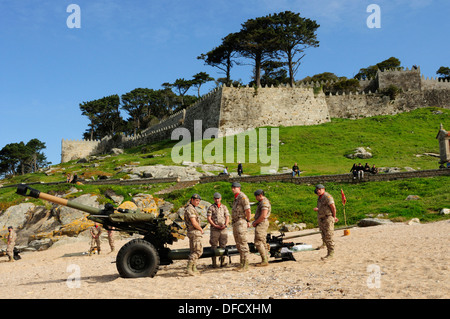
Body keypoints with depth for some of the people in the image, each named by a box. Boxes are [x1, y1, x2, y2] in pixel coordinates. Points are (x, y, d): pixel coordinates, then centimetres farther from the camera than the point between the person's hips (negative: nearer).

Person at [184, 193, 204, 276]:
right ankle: (189, 268, -14)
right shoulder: (190, 209, -16)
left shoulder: (192, 208, 18)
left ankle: (193, 269, 16)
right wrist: (201, 229, -7)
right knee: (198, 251, -11)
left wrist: (200, 229, 10)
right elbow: (194, 223, -22)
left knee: (193, 251, 12)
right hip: (195, 232, -11)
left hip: (192, 232, 11)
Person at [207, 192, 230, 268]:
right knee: (214, 246, -3)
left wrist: (225, 225, -9)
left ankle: (222, 262, 9)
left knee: (223, 246, 3)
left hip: (223, 229, 3)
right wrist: (215, 226, -14)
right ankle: (214, 263, 1)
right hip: (214, 230, -3)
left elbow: (227, 217, 8)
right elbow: (208, 218, -4)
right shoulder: (211, 208, 4)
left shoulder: (224, 207, 13)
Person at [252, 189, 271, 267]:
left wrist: (255, 222, -13)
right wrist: (255, 222, 11)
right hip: (261, 224, 11)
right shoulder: (262, 202, 19)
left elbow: (263, 216, -23)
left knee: (258, 243, -12)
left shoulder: (264, 202, -15)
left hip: (261, 224, -11)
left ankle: (264, 261, -12)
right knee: (262, 243, 11)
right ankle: (266, 260, 13)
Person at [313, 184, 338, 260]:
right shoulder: (320, 198, 17)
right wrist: (317, 209, 7)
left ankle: (331, 253, -2)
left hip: (328, 219, -9)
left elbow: (333, 207, -16)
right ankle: (329, 252, 14)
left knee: (328, 237, -8)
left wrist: (334, 217, -6)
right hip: (321, 220, 9)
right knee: (324, 237, 9)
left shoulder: (327, 196, -13)